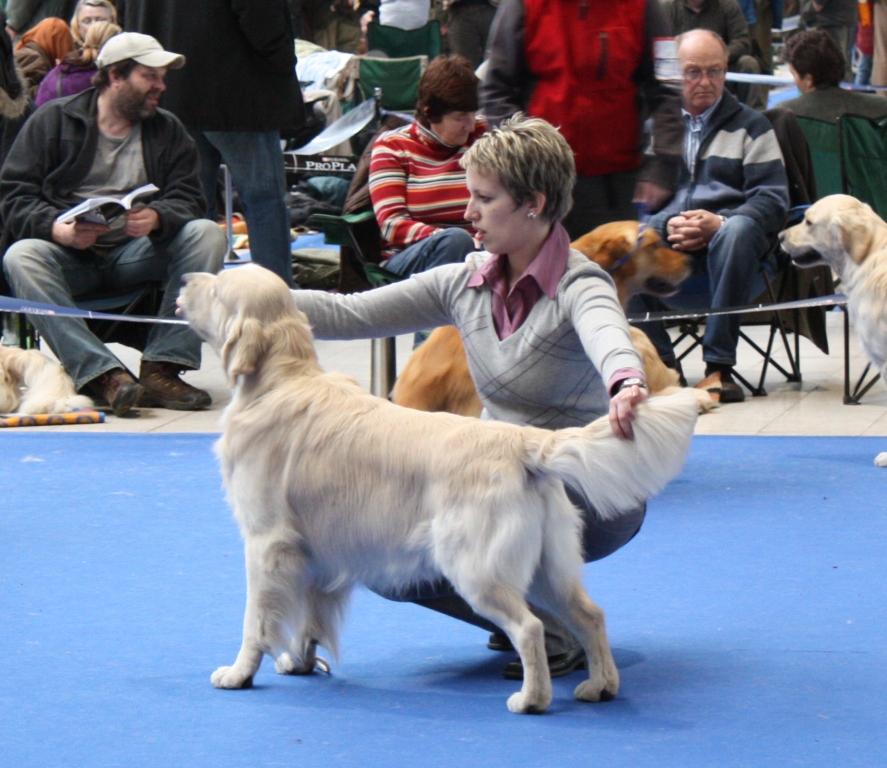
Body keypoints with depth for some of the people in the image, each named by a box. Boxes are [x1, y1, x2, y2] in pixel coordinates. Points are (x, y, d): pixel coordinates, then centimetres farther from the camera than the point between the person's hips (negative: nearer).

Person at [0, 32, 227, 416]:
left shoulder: (168, 131, 14)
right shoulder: (52, 120, 5)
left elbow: (186, 198, 2)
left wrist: (156, 218, -23)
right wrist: (58, 228, -23)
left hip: (135, 254, 2)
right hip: (67, 252, -2)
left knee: (208, 234, -22)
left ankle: (161, 368, -31)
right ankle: (104, 374, -46)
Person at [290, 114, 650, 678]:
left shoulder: (578, 286, -18)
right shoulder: (467, 282, 2)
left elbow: (608, 337, -42)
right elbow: (349, 314, 0)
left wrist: (627, 385, -67)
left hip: (587, 494, -7)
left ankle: (564, 629, -7)